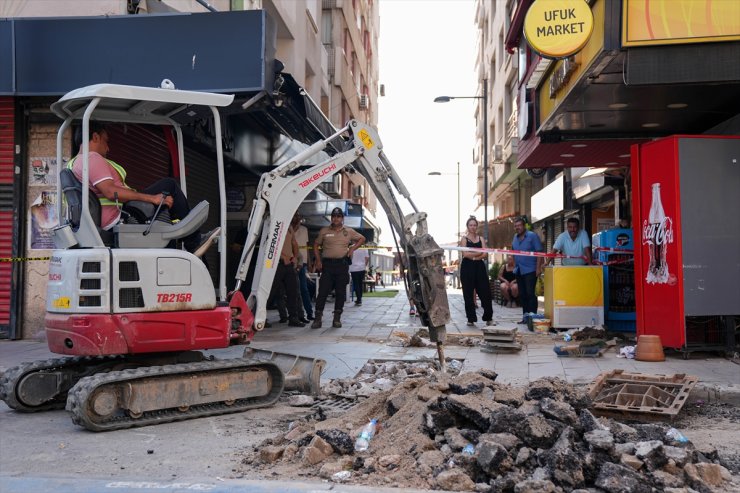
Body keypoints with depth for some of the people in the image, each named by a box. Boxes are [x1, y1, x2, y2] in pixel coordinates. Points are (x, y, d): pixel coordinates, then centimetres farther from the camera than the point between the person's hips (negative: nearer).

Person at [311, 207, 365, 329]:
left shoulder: (349, 232, 10)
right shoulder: (324, 231, 7)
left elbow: (362, 239, 20)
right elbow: (316, 245, 12)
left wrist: (353, 248, 4)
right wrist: (318, 261, 1)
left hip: (342, 264, 1)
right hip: (327, 264, -1)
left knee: (340, 292, 4)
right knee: (323, 291, -6)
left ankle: (337, 319, 12)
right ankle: (317, 318, -2)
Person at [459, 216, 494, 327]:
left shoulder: (481, 239, 13)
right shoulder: (464, 239, 3)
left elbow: (485, 254, 0)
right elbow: (465, 254, -10)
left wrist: (473, 256, -12)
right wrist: (479, 253, -5)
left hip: (479, 267, 3)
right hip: (467, 267, -3)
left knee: (485, 292, 0)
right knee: (468, 294, 0)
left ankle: (488, 318, 8)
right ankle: (471, 318, 8)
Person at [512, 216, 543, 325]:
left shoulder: (532, 236, -6)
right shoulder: (515, 238, 13)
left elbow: (539, 252, -9)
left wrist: (538, 268, -15)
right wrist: (514, 265, 12)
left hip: (530, 270, -7)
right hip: (519, 270, 7)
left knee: (530, 293, -9)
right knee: (522, 294, 10)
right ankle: (525, 316, 17)